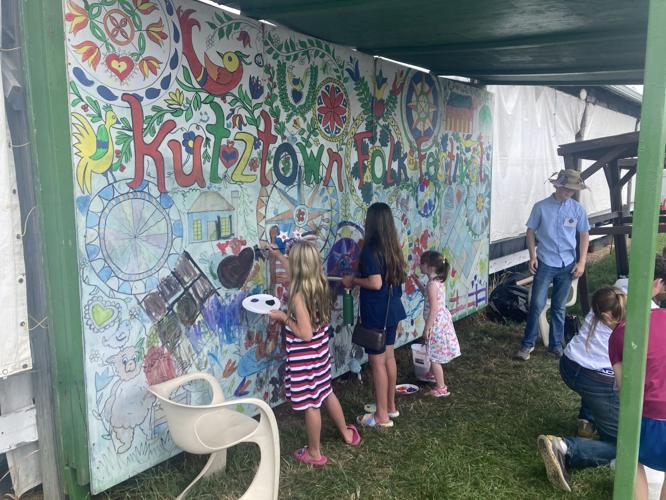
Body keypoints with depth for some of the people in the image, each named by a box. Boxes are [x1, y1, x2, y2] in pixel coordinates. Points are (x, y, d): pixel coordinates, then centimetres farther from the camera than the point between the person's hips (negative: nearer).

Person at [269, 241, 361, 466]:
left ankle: (314, 453, 25)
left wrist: (283, 317, -16)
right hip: (320, 351, 8)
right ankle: (347, 433, 43)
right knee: (326, 393, 26)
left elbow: (305, 334, -27)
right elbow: (296, 272, 20)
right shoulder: (320, 285, -3)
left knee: (310, 404, 8)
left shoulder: (298, 295, -27)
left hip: (305, 357, -8)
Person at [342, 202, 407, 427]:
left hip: (377, 312, -8)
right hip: (392, 308, 8)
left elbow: (376, 283, -25)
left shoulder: (370, 249, -20)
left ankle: (382, 415, 12)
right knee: (388, 356, 18)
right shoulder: (392, 247, 5)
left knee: (377, 362, 2)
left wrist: (353, 280, -9)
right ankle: (390, 407, 30)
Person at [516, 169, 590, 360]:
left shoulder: (578, 209, 0)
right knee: (537, 304, -5)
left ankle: (556, 344, 24)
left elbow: (584, 235, 7)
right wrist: (532, 256, -7)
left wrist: (582, 262, 0)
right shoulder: (541, 207, -5)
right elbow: (531, 232, 2)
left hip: (567, 265, 2)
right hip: (545, 263, -2)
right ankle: (528, 344, 7)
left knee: (559, 307, 11)